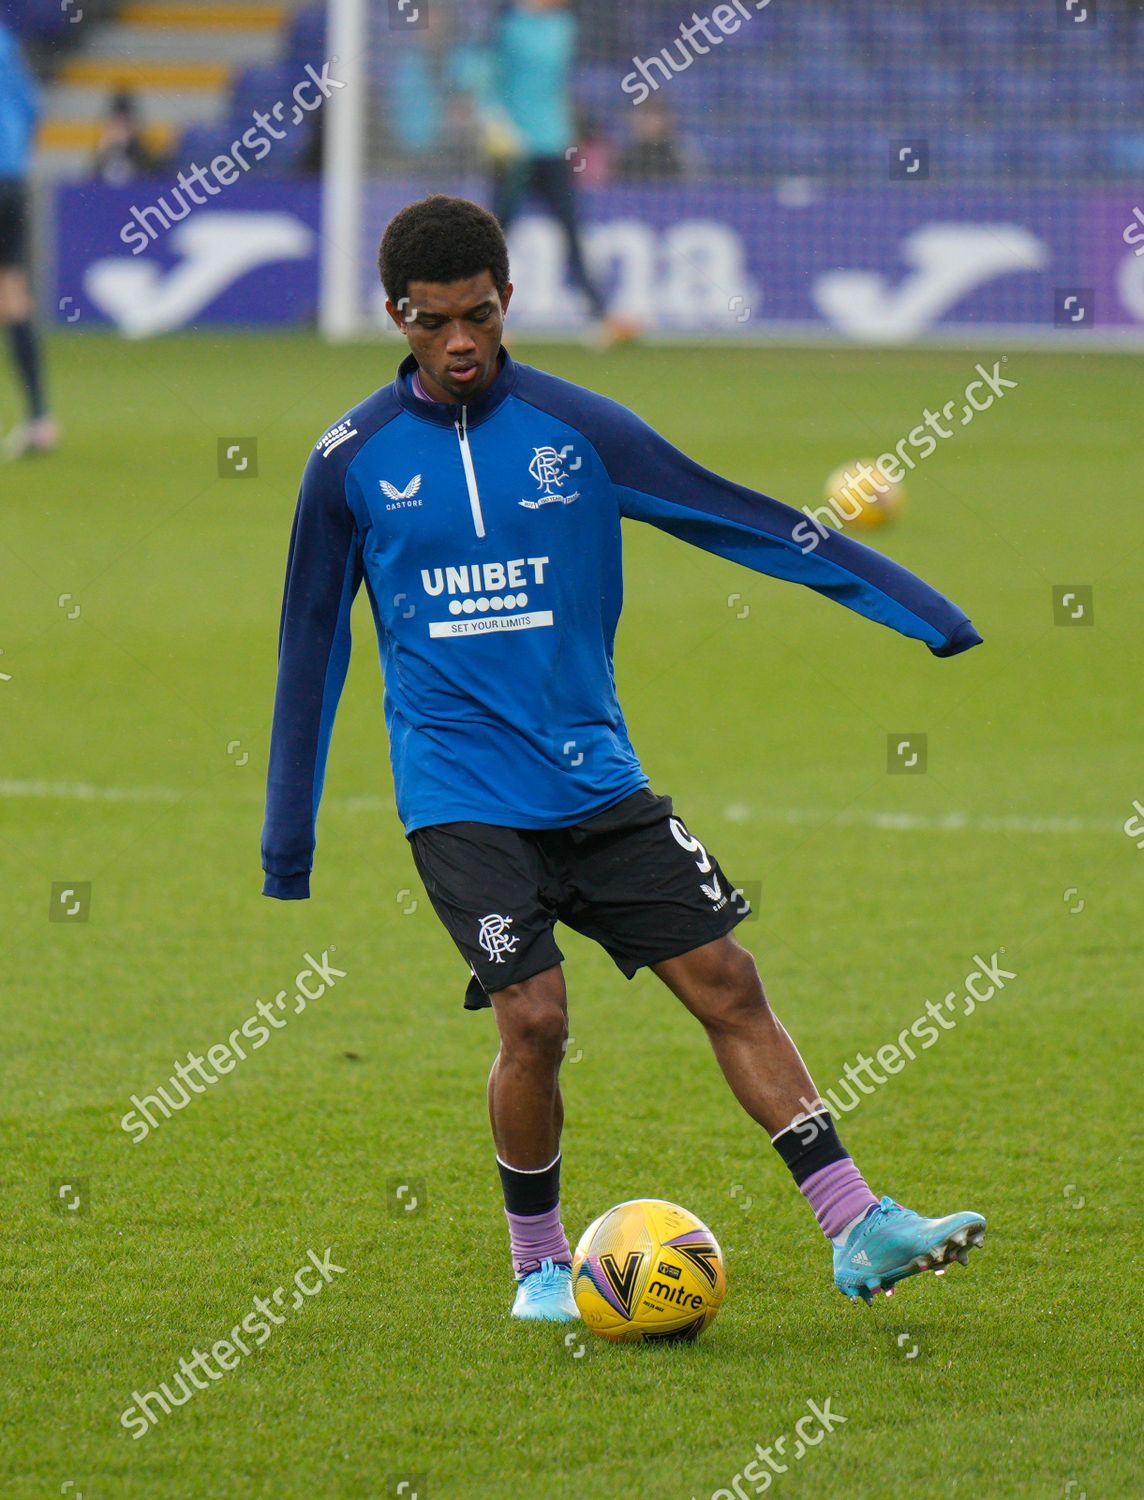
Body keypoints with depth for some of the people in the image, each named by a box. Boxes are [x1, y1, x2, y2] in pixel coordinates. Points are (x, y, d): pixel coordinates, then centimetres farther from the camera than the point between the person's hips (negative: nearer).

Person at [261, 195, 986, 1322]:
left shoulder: (577, 428, 1)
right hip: (459, 795, -2)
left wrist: (925, 614, 3)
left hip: (596, 778, 2)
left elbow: (746, 522, 5)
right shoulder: (353, 462, 0)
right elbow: (310, 648, 8)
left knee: (725, 982, -4)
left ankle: (857, 1229, -1)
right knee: (534, 1018, -15)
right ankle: (538, 1262, 6)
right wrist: (287, 846, 10)